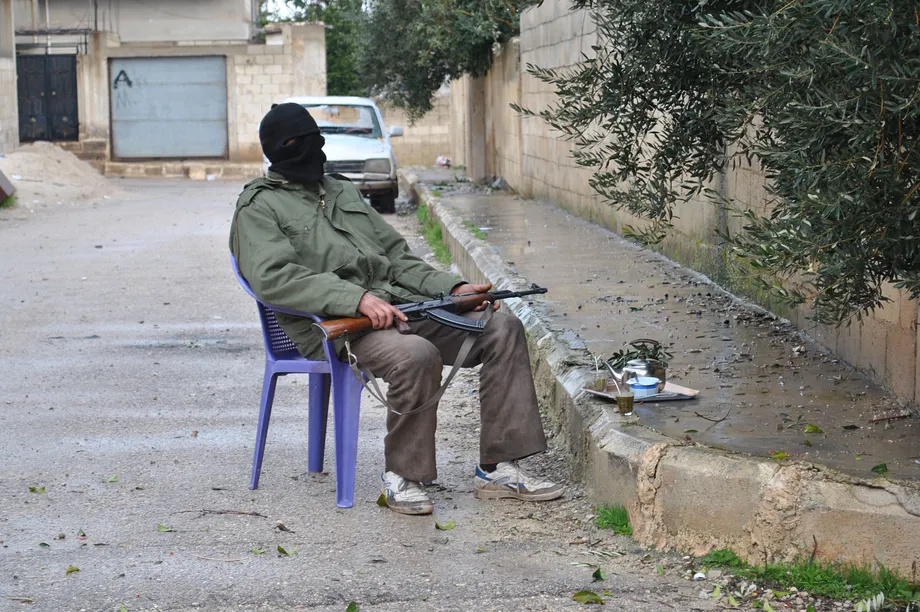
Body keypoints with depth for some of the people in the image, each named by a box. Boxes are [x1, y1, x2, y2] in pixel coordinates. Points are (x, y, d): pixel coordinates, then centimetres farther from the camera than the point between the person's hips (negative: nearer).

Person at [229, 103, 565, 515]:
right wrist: (357, 298, -24)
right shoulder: (259, 207, 5)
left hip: (399, 305, 7)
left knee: (502, 329, -10)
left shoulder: (344, 192, 28)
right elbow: (274, 278, -13)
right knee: (416, 355, -36)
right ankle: (401, 476, -15)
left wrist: (452, 288, 10)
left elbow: (396, 256, 27)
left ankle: (497, 469, -9)